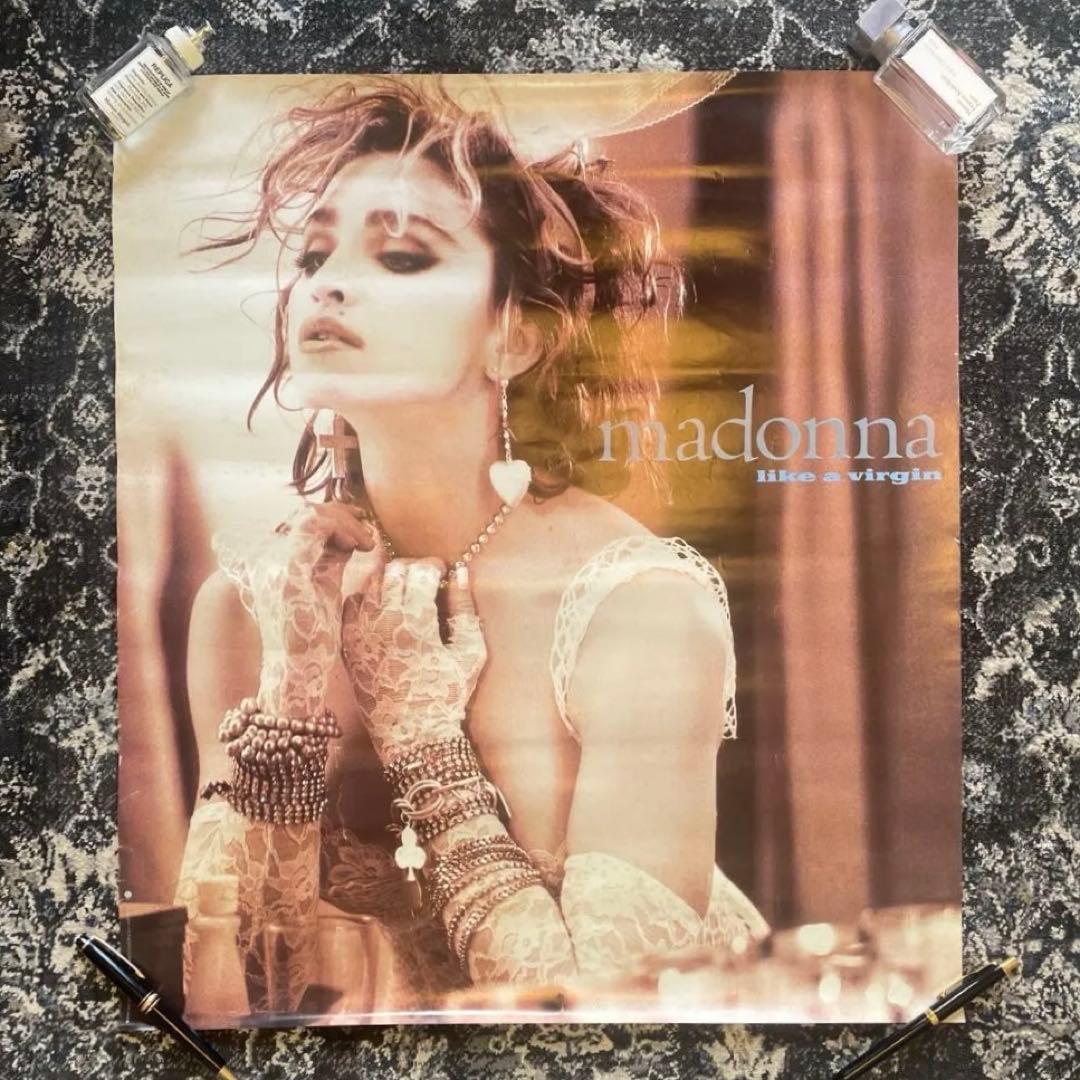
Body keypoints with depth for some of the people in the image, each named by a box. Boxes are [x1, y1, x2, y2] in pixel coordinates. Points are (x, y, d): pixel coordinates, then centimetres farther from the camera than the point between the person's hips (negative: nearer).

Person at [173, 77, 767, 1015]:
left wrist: (420, 729, -21)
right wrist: (292, 698, -21)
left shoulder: (642, 606, -22)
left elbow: (612, 997, -21)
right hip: (422, 1002, 3)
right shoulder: (247, 599, -10)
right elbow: (230, 981, -9)